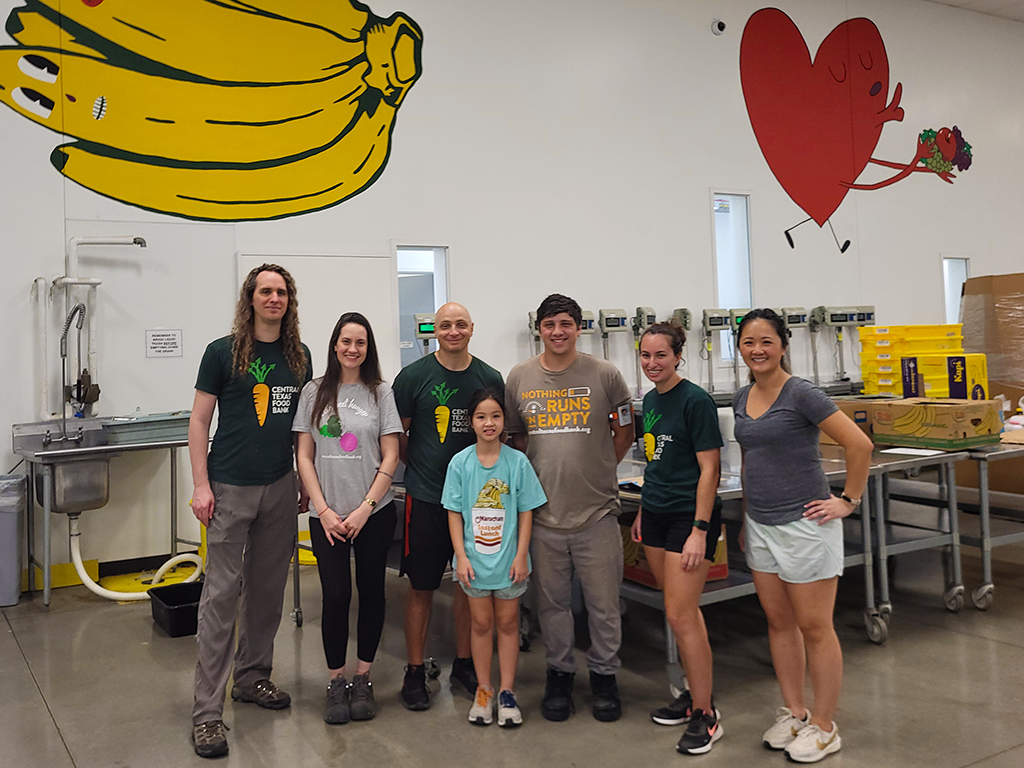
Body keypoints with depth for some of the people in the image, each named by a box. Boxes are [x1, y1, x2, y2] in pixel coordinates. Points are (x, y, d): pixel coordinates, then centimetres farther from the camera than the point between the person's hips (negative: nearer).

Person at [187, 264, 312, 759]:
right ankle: (207, 712, 4)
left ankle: (252, 679, 30)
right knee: (222, 593, -4)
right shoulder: (222, 353, -3)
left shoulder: (299, 356, 9)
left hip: (280, 487, 5)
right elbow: (199, 421, -2)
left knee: (267, 588, 13)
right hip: (231, 488, -4)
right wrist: (200, 485, -9)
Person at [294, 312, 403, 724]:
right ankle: (335, 683, 14)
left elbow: (390, 458, -1)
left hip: (374, 513, 0)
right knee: (335, 596, -3)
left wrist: (364, 509, -9)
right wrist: (324, 510, -5)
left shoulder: (381, 393, 2)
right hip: (326, 515, 0)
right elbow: (304, 457, 3)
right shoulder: (314, 392, 4)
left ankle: (363, 679, 22)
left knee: (371, 591, 7)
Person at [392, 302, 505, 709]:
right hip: (426, 497, -3)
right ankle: (415, 672, 17)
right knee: (421, 587, 3)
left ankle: (464, 666, 26)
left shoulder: (490, 379, 5)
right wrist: (420, 468, 3)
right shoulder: (414, 376, -3)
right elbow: (397, 435, 4)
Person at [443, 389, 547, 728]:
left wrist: (521, 555, -7)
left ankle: (507, 692, 22)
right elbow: (455, 514, -2)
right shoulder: (460, 463, -4)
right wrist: (461, 556, -8)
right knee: (481, 623, 11)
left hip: (508, 559, 0)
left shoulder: (518, 462, -6)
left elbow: (526, 512, -3)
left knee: (507, 623, 10)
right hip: (474, 560, 0)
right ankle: (483, 691, 24)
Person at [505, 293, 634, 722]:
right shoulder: (519, 378, 4)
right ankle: (559, 674, 32)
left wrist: (598, 470, 7)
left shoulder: (604, 375, -2)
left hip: (597, 511, -1)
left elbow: (625, 431, 9)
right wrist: (533, 478, 7)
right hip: (543, 513, 2)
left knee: (603, 602, 8)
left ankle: (604, 675, 28)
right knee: (552, 601, 14)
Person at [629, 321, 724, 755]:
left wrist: (699, 531, -19)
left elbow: (709, 469, -15)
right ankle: (695, 693, 27)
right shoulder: (651, 400, 10)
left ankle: (704, 716, 6)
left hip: (690, 516, -8)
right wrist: (643, 511, 20)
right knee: (680, 610, 14)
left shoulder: (695, 401, -14)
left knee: (681, 615, -6)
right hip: (657, 515, 8)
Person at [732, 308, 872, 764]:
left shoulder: (800, 394, -14)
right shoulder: (742, 399, 8)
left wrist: (848, 501, -11)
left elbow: (859, 445, -16)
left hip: (803, 524, -7)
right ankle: (793, 713, 30)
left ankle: (823, 727, 19)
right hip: (760, 526, 7)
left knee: (814, 627, 4)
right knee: (779, 623, 15)